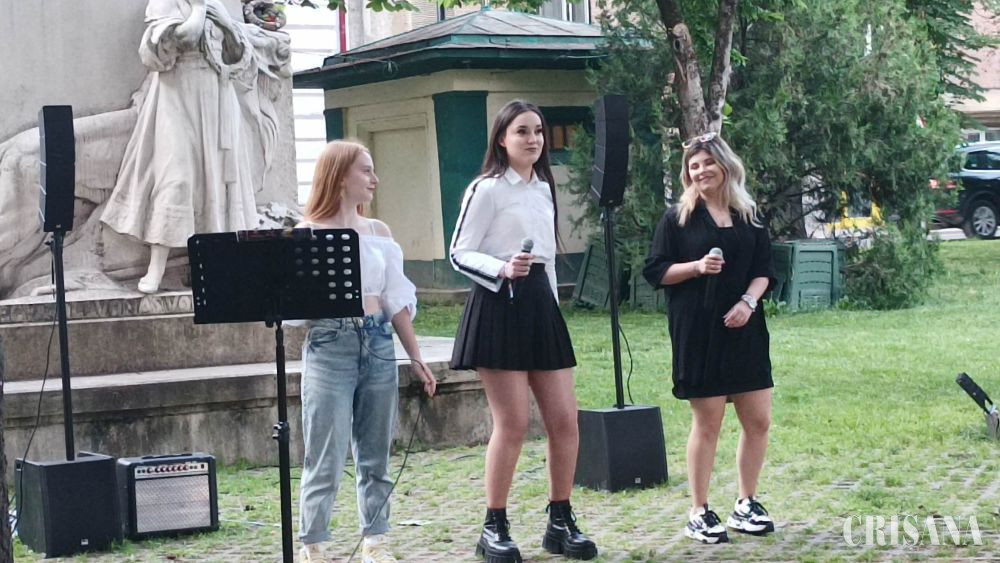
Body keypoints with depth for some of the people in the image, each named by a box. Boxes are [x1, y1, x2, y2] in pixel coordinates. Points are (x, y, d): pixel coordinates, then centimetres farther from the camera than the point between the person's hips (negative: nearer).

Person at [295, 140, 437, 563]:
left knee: (376, 453, 9)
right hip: (329, 346, -5)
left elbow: (397, 300, 13)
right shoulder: (309, 233, -2)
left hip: (378, 344, 5)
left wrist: (416, 358, 12)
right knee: (326, 457, -6)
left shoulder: (378, 232, 11)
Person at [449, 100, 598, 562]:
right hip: (499, 305, -7)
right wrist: (503, 271, -24)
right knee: (512, 425, -7)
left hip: (541, 304, 7)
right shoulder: (487, 189, -6)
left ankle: (561, 522, 14)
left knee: (565, 421, 3)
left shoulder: (544, 189, 16)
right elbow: (460, 254, -9)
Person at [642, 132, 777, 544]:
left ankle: (746, 505, 19)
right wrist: (697, 267, -16)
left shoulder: (749, 217, 11)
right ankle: (698, 514, 7)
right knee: (707, 422, -3)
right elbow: (656, 271, 0)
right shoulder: (677, 218, 2)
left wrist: (748, 301, -9)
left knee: (758, 421, 4)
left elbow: (764, 269, 10)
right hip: (697, 332, -4)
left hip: (744, 328, 4)